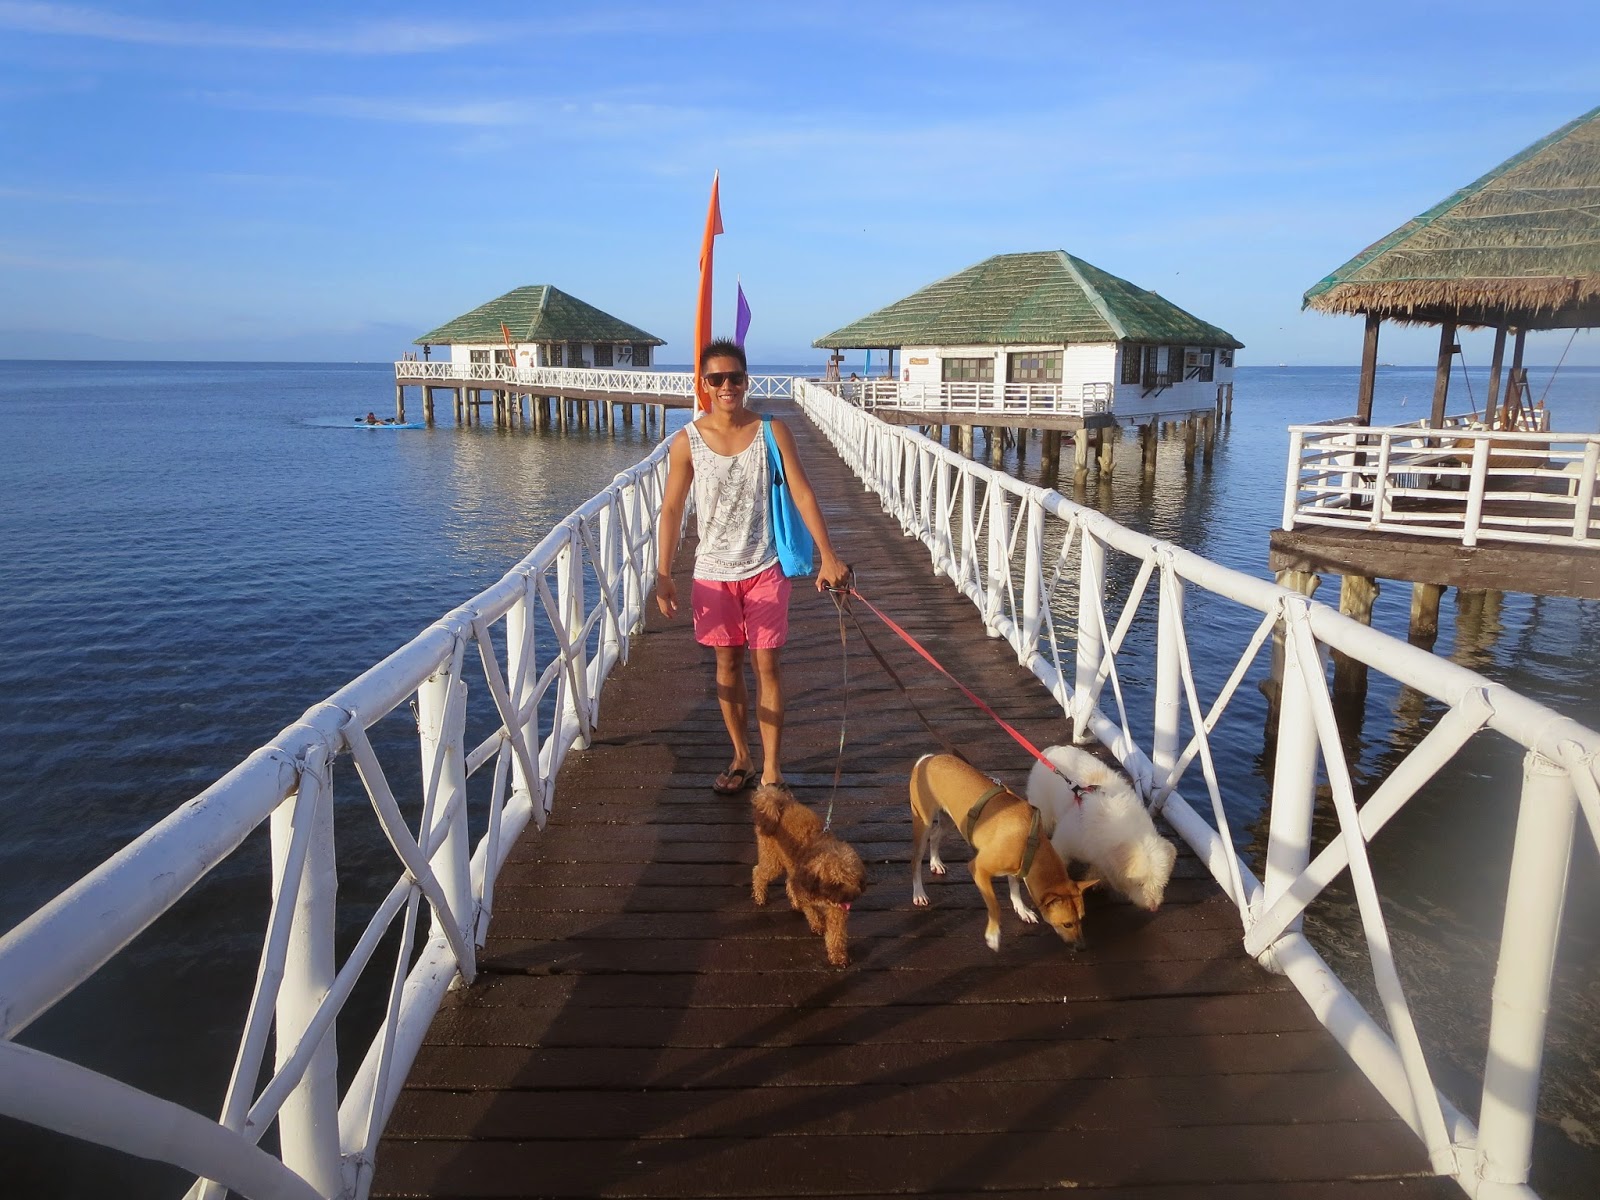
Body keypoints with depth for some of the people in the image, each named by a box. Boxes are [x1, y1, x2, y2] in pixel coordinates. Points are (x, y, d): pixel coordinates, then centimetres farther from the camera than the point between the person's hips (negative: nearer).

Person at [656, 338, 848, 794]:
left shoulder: (772, 432, -7)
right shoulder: (687, 441, -6)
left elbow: (802, 495, -9)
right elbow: (672, 509, -1)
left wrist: (828, 556, -16)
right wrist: (663, 575, -4)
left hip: (764, 568, -1)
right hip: (714, 572, 1)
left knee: (768, 666, 1)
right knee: (728, 664, 11)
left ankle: (771, 768, 12)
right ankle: (741, 757, 27)